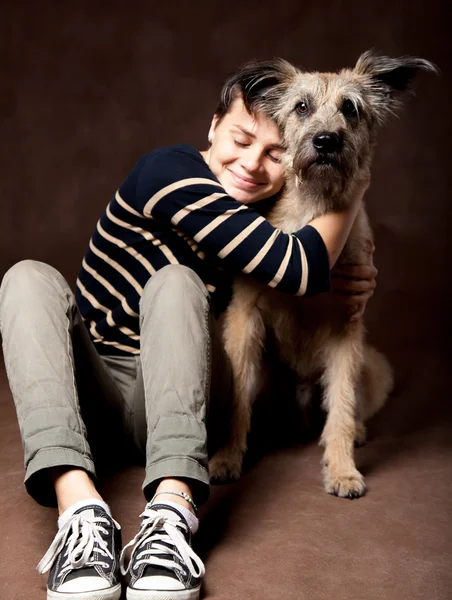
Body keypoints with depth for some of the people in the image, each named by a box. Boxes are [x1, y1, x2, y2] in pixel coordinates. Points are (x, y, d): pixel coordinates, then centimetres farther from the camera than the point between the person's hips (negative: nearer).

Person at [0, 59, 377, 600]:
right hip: (84, 396, -2)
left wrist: (352, 288, -5)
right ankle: (79, 511, -47)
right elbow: (300, 270, -26)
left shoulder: (270, 216, 1)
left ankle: (170, 515, -44)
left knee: (177, 281, -25)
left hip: (165, 402, 2)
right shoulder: (168, 170, -16)